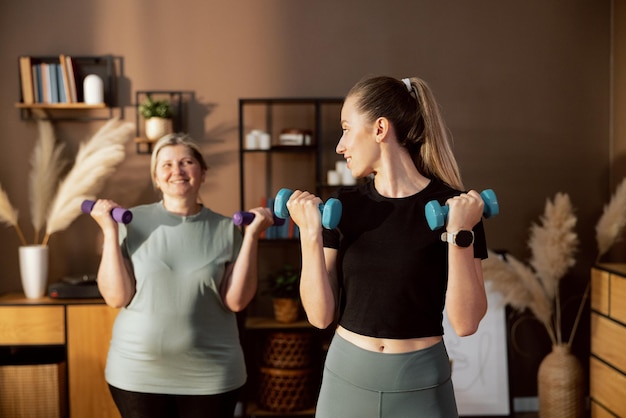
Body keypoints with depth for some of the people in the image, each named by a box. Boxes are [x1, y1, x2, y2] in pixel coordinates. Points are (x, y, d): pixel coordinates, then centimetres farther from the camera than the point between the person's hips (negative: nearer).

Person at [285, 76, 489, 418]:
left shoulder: (454, 206, -9)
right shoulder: (343, 205, -1)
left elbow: (465, 322, -13)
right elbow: (320, 315, -5)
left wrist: (460, 234, -21)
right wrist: (310, 233, -14)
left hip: (421, 385, -2)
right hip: (346, 377, 3)